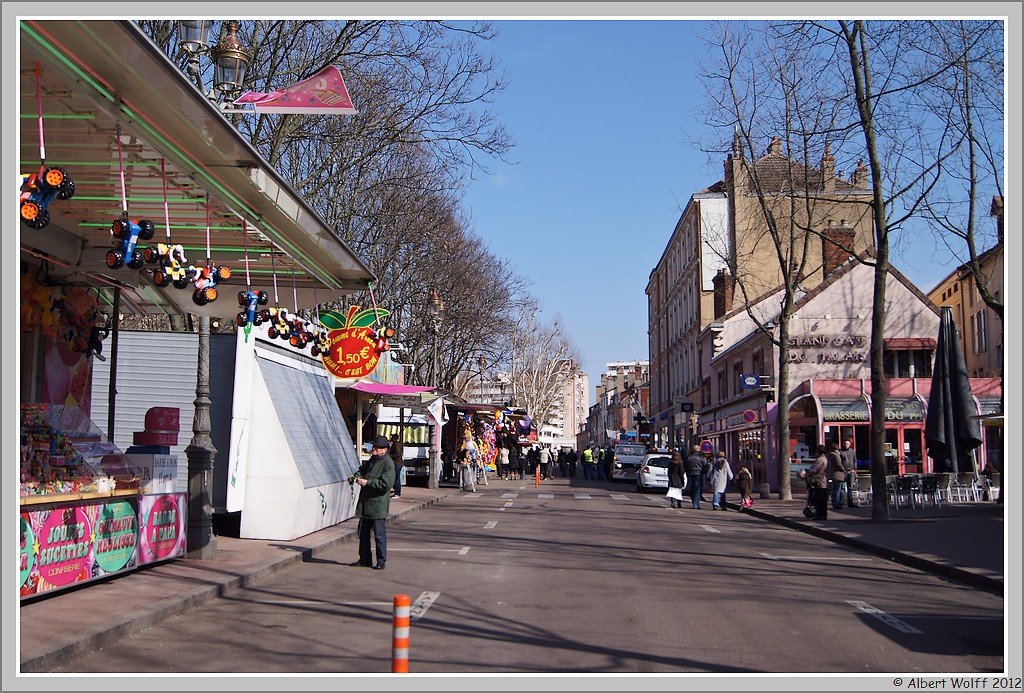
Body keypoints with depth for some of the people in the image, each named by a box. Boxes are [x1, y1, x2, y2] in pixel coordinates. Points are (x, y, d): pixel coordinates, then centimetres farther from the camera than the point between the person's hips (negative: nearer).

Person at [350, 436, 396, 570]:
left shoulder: (388, 463, -14)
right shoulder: (372, 460, 13)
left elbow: (386, 484, -22)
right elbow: (363, 469, 29)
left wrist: (367, 482, -20)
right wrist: (358, 475, 7)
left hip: (378, 505, -8)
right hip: (365, 503, 8)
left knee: (379, 534, -1)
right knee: (363, 532, 14)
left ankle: (381, 561, 9)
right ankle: (365, 559, 25)